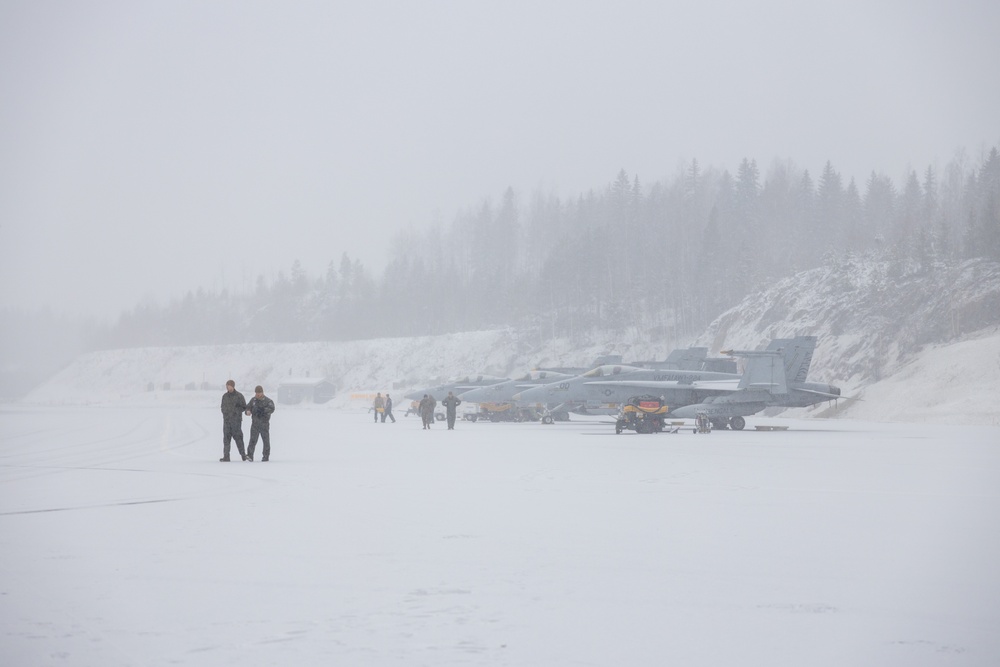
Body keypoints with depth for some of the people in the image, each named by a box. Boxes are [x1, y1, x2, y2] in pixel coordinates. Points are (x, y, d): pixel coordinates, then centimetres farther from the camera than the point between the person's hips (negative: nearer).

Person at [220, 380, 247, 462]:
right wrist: (224, 412, 4)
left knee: (238, 437, -4)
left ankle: (243, 454, 7)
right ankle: (226, 456, 0)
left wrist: (236, 410, -13)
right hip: (226, 420, 5)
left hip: (236, 420, -5)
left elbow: (244, 407, -1)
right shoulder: (225, 396, 12)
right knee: (226, 438, 0)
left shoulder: (239, 396, -3)